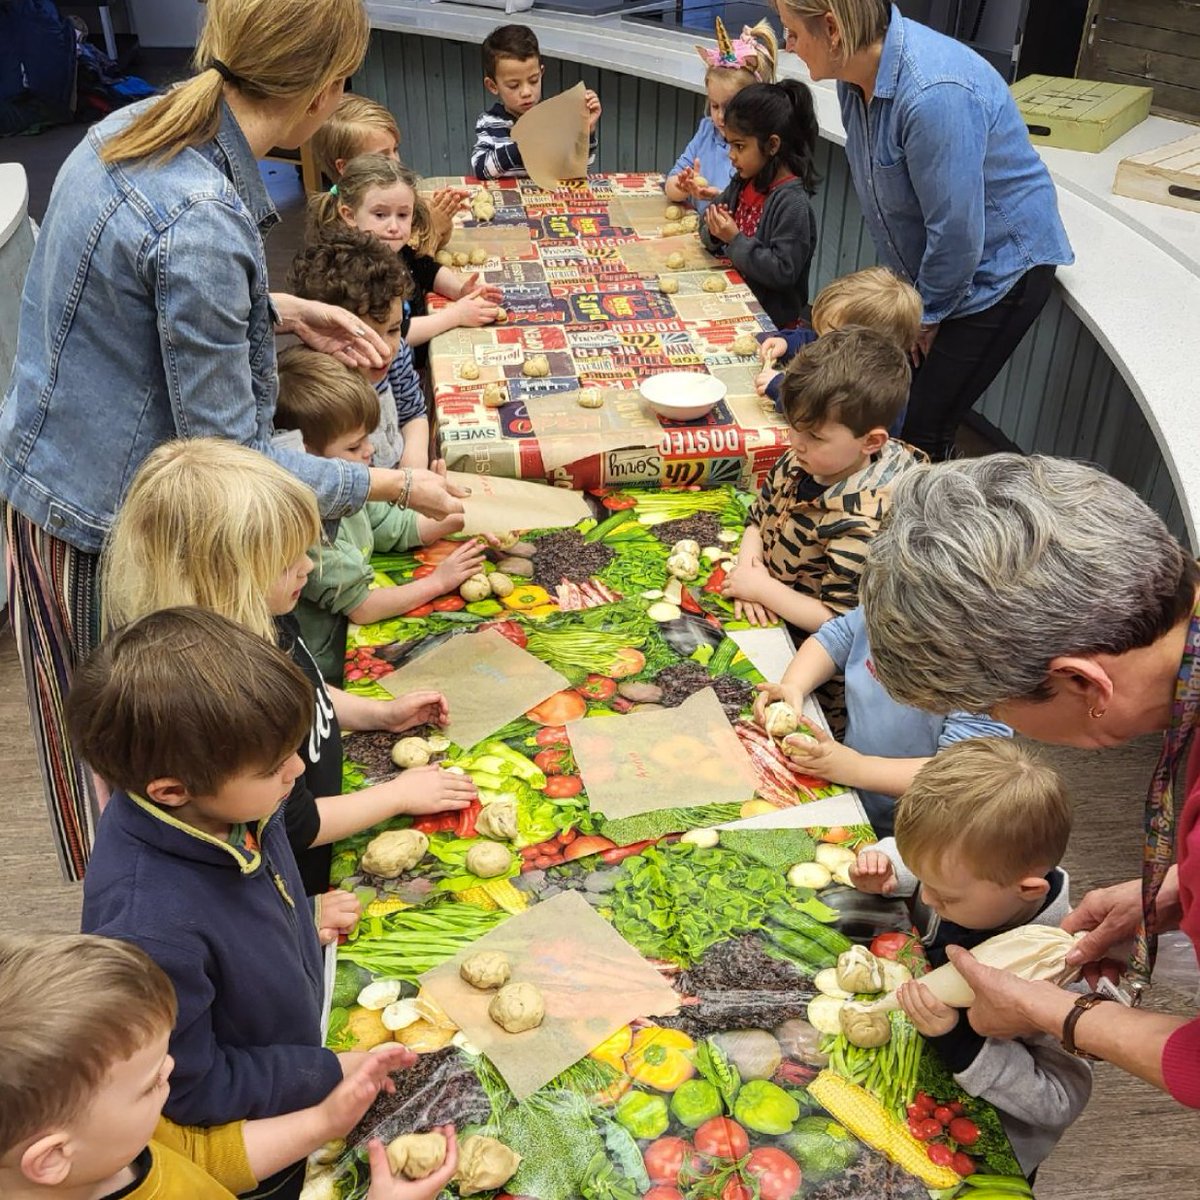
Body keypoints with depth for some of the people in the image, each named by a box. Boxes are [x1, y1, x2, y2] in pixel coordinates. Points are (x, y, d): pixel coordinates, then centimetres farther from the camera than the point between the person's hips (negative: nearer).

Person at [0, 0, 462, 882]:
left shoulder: (135, 126, -2)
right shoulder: (201, 224, -30)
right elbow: (228, 455, -24)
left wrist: (280, 311, 8)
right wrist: (394, 486, -14)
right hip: (104, 522, -9)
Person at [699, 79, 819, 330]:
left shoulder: (793, 204, -19)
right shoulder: (743, 182, 6)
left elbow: (783, 272, -23)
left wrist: (735, 240, -23)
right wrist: (713, 232, -8)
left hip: (770, 318, -8)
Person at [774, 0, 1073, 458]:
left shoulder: (934, 94, -34)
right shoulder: (857, 73, -5)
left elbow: (957, 233, -28)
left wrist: (928, 313, -12)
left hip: (1000, 271, -8)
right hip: (926, 268, 8)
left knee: (924, 430, -7)